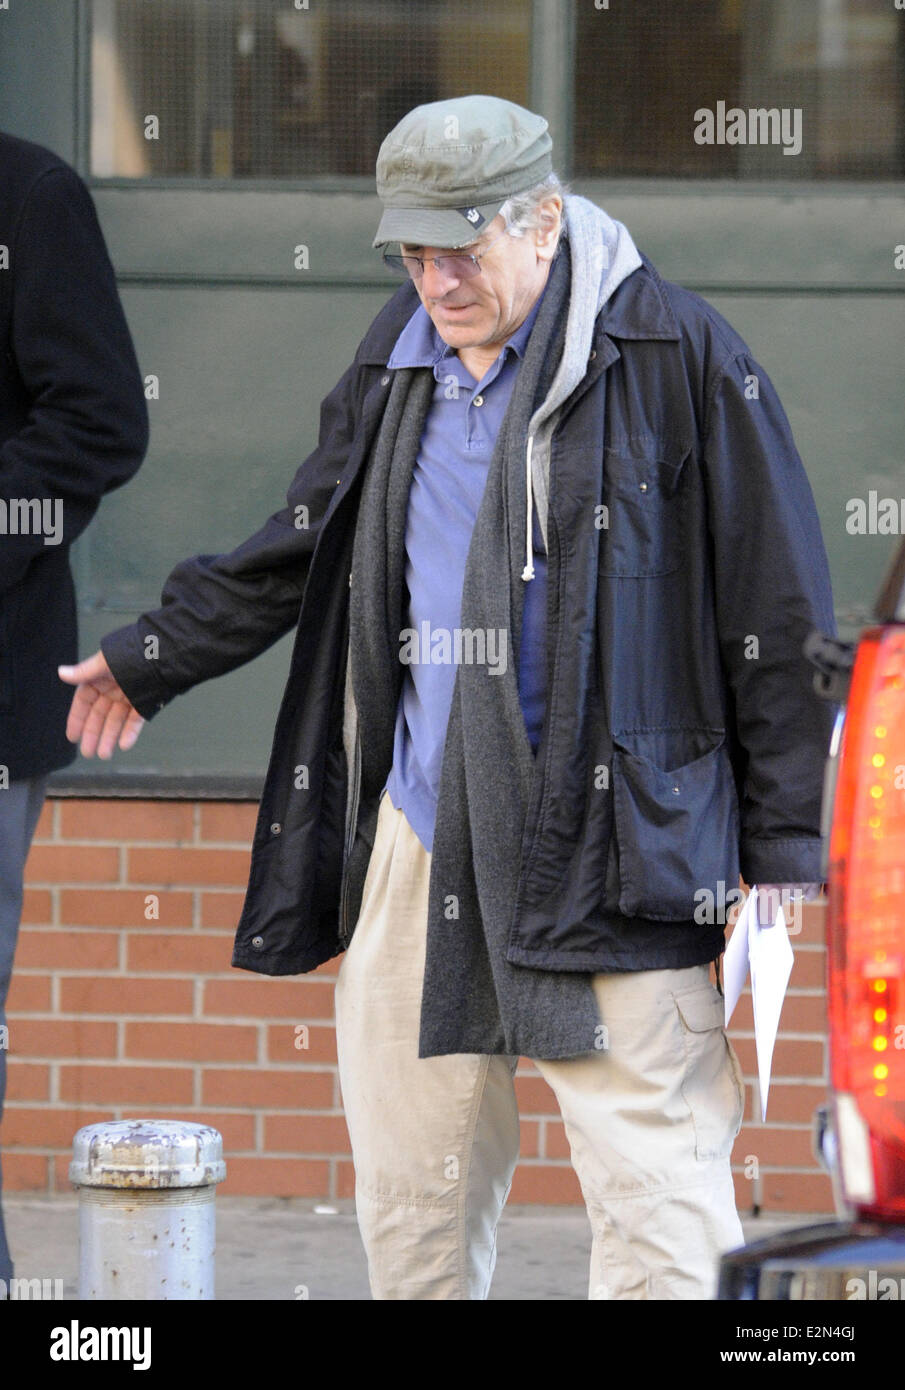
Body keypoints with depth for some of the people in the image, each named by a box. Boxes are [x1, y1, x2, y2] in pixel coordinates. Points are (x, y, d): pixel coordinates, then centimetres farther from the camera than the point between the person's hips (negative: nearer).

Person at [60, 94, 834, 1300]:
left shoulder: (677, 358, -7)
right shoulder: (396, 364, 12)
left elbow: (779, 627, -5)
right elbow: (305, 547, 30)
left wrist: (787, 859, -7)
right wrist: (152, 657, 37)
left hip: (605, 838, -6)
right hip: (417, 837, 6)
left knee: (654, 1183, -9)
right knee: (411, 1197, 10)